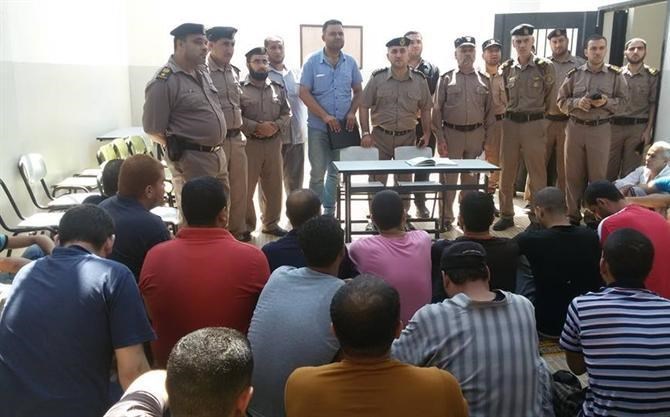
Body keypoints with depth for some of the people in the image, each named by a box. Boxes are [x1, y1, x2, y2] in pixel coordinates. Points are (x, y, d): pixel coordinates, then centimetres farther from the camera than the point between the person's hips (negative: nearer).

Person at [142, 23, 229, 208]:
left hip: (218, 156, 8)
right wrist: (178, 149, -2)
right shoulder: (163, 82, -14)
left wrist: (217, 149, 15)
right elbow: (153, 131, -12)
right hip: (191, 161, -8)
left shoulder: (203, 72, 10)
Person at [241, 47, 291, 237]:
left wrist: (276, 126, -9)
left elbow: (287, 113, 10)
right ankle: (246, 226, 13)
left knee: (273, 185, 11)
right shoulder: (240, 89, -4)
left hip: (274, 143, 4)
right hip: (248, 144, -4)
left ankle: (271, 223, 26)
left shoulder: (278, 88, 11)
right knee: (246, 186, 1)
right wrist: (256, 127, -20)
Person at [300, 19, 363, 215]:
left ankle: (329, 211, 24)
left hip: (344, 126, 3)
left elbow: (358, 91, 11)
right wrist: (325, 116, -16)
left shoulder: (350, 62, 4)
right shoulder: (312, 61, -5)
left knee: (336, 172, 11)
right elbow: (304, 93, -8)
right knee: (317, 172, 1)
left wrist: (352, 112, -7)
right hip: (318, 127, -3)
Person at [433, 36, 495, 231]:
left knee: (471, 178, 11)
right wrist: (440, 137, -7)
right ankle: (446, 218, 12)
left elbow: (490, 111, 9)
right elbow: (437, 110, -1)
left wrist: (488, 137, 3)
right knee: (449, 177, 2)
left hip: (476, 133, 2)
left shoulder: (484, 80, 8)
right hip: (452, 133, -2)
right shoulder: (446, 78, 1)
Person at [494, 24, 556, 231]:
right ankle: (506, 215, 21)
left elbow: (551, 99, 4)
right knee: (506, 173, 9)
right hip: (510, 124, 3)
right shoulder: (506, 68, 6)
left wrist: (535, 112, 8)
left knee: (537, 174, 2)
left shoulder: (545, 67, -3)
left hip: (534, 124, -3)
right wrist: (511, 112, 10)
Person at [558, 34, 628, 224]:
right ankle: (573, 215, 20)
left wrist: (606, 102, -15)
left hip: (600, 130, -1)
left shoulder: (615, 75, 0)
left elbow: (622, 101, 3)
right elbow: (561, 101, 5)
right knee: (573, 175, 8)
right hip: (575, 128, 1)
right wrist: (577, 103, -13)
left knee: (598, 176, 4)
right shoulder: (574, 74, 3)